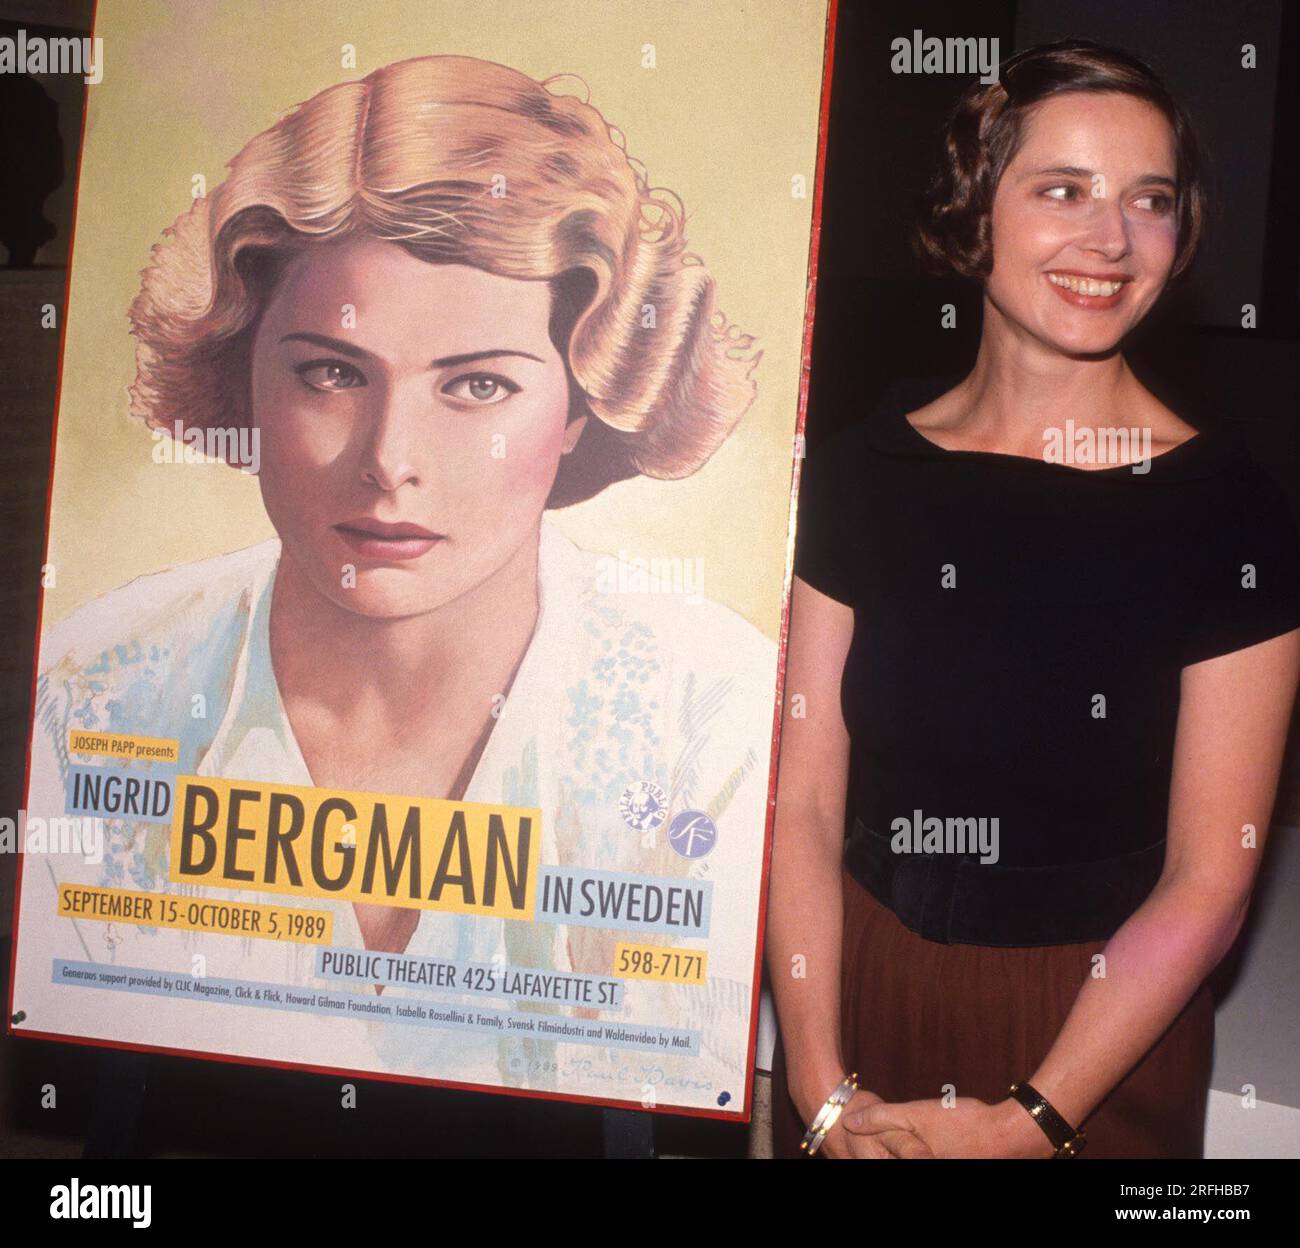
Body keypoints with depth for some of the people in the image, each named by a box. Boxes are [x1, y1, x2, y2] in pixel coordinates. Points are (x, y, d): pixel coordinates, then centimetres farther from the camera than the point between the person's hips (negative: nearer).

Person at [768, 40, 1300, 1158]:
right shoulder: (862, 475, -5)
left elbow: (1208, 882, -12)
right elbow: (805, 801, -6)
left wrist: (1029, 1119, -15)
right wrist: (822, 1088, -13)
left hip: (1104, 1036, -2)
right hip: (863, 991, 2)